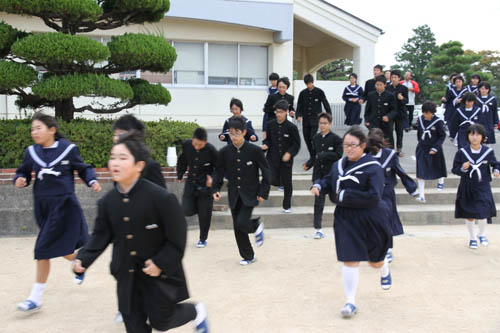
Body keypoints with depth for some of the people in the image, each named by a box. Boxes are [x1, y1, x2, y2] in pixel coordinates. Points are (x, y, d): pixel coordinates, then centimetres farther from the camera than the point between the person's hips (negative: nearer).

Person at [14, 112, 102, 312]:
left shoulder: (68, 149, -7)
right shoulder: (32, 152, 3)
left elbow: (84, 169, 3)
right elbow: (23, 172, 12)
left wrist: (92, 181, -15)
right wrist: (19, 180, -10)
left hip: (63, 205, -5)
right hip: (43, 206, 5)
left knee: (44, 249, -9)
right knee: (63, 249, 17)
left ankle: (36, 298, 10)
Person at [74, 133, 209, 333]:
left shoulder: (161, 197, -20)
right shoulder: (107, 201, -4)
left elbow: (177, 235, -15)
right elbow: (101, 235, 4)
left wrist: (161, 262, -17)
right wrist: (84, 258, -10)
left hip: (159, 272, -4)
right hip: (127, 275, 5)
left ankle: (196, 311, 36)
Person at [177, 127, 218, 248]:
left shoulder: (211, 150, -18)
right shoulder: (186, 145, -9)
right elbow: (182, 160, 11)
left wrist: (212, 177, -21)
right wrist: (180, 175, 11)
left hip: (206, 184, -3)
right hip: (191, 182, 3)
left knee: (204, 214, 3)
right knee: (187, 211, -5)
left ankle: (203, 239, 24)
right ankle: (199, 205, 30)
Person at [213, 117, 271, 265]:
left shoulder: (255, 151, -10)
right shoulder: (224, 152, -2)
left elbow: (266, 172, -3)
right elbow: (219, 172, 9)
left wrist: (263, 192, -7)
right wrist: (216, 189, -5)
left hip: (250, 194, -3)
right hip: (234, 195, 4)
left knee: (241, 222, -20)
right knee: (238, 228, 6)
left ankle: (257, 226, 15)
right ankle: (248, 256, 24)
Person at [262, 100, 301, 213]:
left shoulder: (291, 127, -8)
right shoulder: (270, 125, 0)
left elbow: (296, 144, -2)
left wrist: (289, 153, -17)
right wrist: (265, 145, -10)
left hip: (286, 159, -1)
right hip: (273, 157, 1)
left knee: (287, 183, 8)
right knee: (273, 181, -14)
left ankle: (287, 206, 25)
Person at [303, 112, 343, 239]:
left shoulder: (336, 139, -7)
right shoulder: (316, 138, 6)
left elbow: (338, 155, -13)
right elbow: (314, 155, 11)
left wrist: (323, 155, -18)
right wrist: (308, 164, -5)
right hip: (318, 174, 3)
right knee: (318, 201, -1)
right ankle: (318, 229, 1)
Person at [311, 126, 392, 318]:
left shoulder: (373, 168, -16)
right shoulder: (339, 165, 2)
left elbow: (373, 197, -24)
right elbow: (329, 181, 15)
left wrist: (344, 196, -23)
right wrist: (318, 185, -10)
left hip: (370, 221, -3)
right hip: (345, 219, 3)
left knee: (375, 260, 18)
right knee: (349, 260, -4)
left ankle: (385, 271, 55)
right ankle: (350, 302, 7)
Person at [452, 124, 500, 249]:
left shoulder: (488, 151, -6)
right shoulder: (462, 152, -6)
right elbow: (455, 169, -2)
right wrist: (462, 168, -22)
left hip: (482, 188, -1)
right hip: (467, 188, 1)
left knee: (482, 213, -9)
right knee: (469, 215, 10)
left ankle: (481, 234, 22)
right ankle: (472, 238, 32)